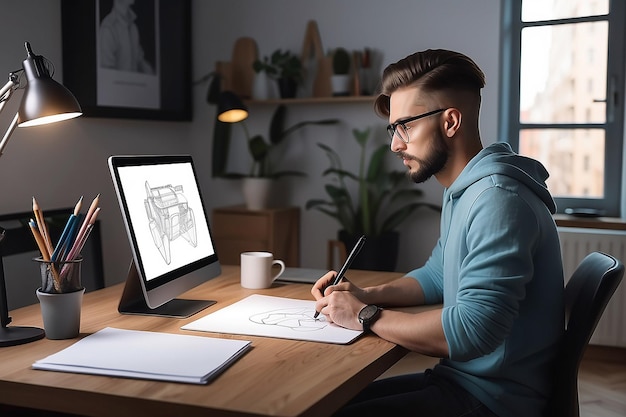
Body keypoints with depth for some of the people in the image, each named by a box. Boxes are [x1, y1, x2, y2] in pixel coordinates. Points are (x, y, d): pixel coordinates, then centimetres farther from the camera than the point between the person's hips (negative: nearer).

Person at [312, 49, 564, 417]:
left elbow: (473, 329, -31)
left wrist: (367, 316, -18)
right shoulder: (462, 193, 11)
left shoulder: (496, 199, -23)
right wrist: (368, 296, 5)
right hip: (461, 379, 9)